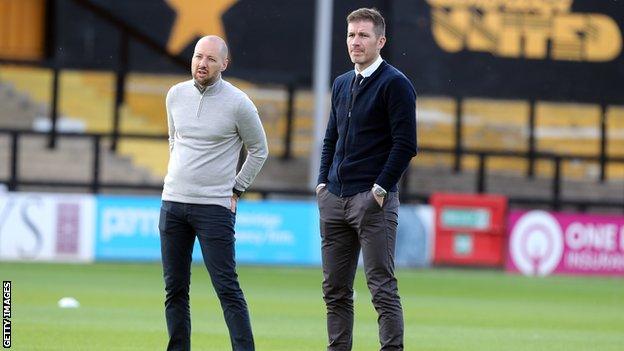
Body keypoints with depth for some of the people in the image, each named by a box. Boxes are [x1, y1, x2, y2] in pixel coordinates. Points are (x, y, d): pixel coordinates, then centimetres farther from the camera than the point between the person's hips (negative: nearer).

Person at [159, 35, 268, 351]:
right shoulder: (176, 95, 7)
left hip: (215, 207, -5)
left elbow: (259, 150, 4)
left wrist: (235, 190, 2)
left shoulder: (238, 103, -8)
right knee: (175, 289, 7)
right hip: (173, 203, 5)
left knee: (227, 289, -9)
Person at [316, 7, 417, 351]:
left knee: (382, 286, -8)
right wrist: (323, 181, 11)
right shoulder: (341, 84, 16)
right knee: (335, 289, 8)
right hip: (334, 199, 7)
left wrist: (381, 188, -15)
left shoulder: (394, 83, -6)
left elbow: (405, 143, -11)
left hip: (372, 199, -7)